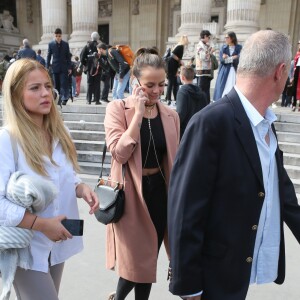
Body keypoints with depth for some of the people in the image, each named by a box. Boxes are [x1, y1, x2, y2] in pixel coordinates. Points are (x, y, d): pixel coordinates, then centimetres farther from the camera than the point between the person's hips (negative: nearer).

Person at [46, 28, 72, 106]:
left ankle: (64, 98, -6)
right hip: (55, 67, 1)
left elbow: (68, 56, 7)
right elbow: (48, 56, 7)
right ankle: (58, 99, 8)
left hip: (64, 67, 0)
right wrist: (47, 66, 1)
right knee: (56, 84, 2)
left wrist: (69, 67, 3)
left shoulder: (65, 44, 5)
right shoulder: (51, 44, 4)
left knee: (64, 83, -8)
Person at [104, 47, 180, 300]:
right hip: (131, 194, -4)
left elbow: (174, 161, 9)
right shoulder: (117, 109, -8)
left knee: (149, 259, 16)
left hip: (160, 191, 4)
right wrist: (138, 113, -20)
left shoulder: (171, 115, 3)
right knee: (136, 259, 5)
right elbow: (120, 153, -21)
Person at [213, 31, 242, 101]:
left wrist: (227, 58, -7)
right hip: (224, 72, 2)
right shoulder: (223, 47, 11)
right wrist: (233, 58, -9)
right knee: (223, 90, -4)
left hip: (234, 72, -2)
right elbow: (221, 60, -1)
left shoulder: (239, 47, 3)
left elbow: (238, 60, -8)